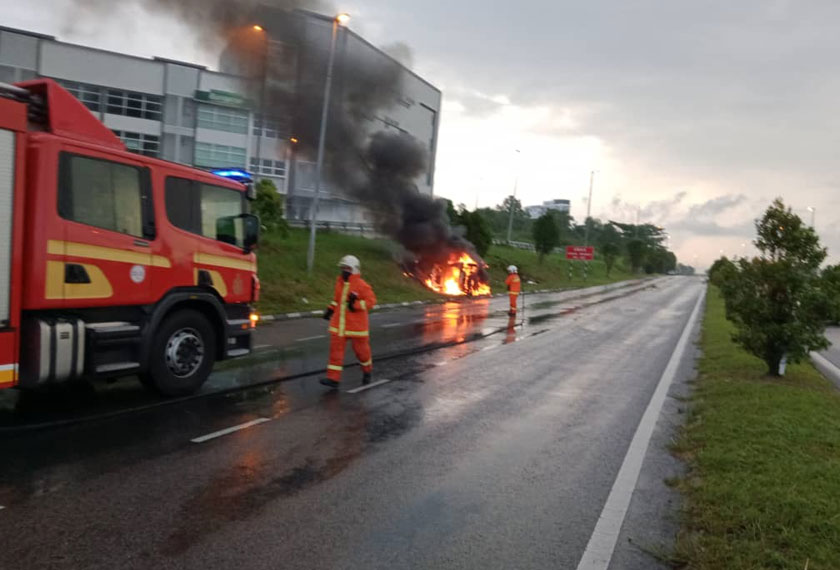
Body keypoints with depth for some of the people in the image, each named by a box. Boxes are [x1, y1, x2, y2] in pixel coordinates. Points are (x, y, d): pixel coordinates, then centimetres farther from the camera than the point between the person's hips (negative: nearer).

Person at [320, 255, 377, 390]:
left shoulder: (361, 285, -12)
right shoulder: (339, 282, 9)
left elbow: (371, 300, -14)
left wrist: (356, 304, -24)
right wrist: (331, 309, 13)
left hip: (357, 325, -5)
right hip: (339, 324, 5)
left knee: (361, 349, 10)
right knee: (336, 349, -3)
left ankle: (367, 371, 37)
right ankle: (333, 379, -2)